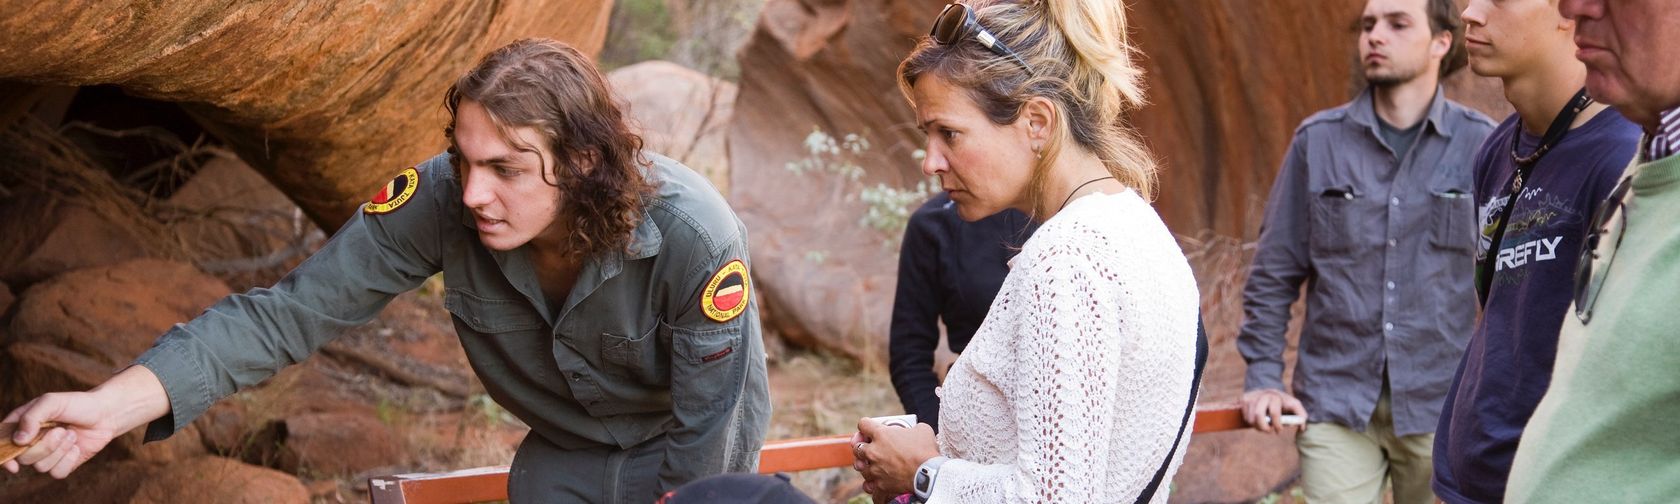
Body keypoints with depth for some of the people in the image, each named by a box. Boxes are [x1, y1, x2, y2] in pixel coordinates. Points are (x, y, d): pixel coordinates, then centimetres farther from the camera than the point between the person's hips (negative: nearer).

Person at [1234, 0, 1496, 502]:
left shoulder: (1481, 144, -3)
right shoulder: (1317, 140, 1)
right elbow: (1273, 276, 5)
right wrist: (1262, 378, -1)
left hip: (1442, 405, 0)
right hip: (1334, 403, 0)